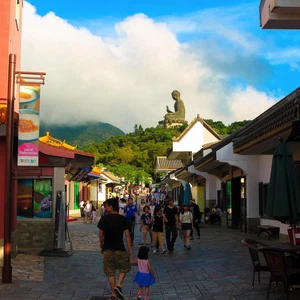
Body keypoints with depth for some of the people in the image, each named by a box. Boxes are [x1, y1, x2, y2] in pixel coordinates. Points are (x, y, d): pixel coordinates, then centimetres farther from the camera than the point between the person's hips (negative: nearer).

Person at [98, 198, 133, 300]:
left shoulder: (104, 218, -4)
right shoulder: (122, 219, -5)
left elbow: (101, 235, 1)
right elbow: (127, 235, -6)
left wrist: (101, 246, 17)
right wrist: (130, 250, 0)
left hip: (107, 249, 1)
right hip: (120, 248, -1)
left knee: (110, 272, 10)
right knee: (124, 269, 18)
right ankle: (118, 285, -4)